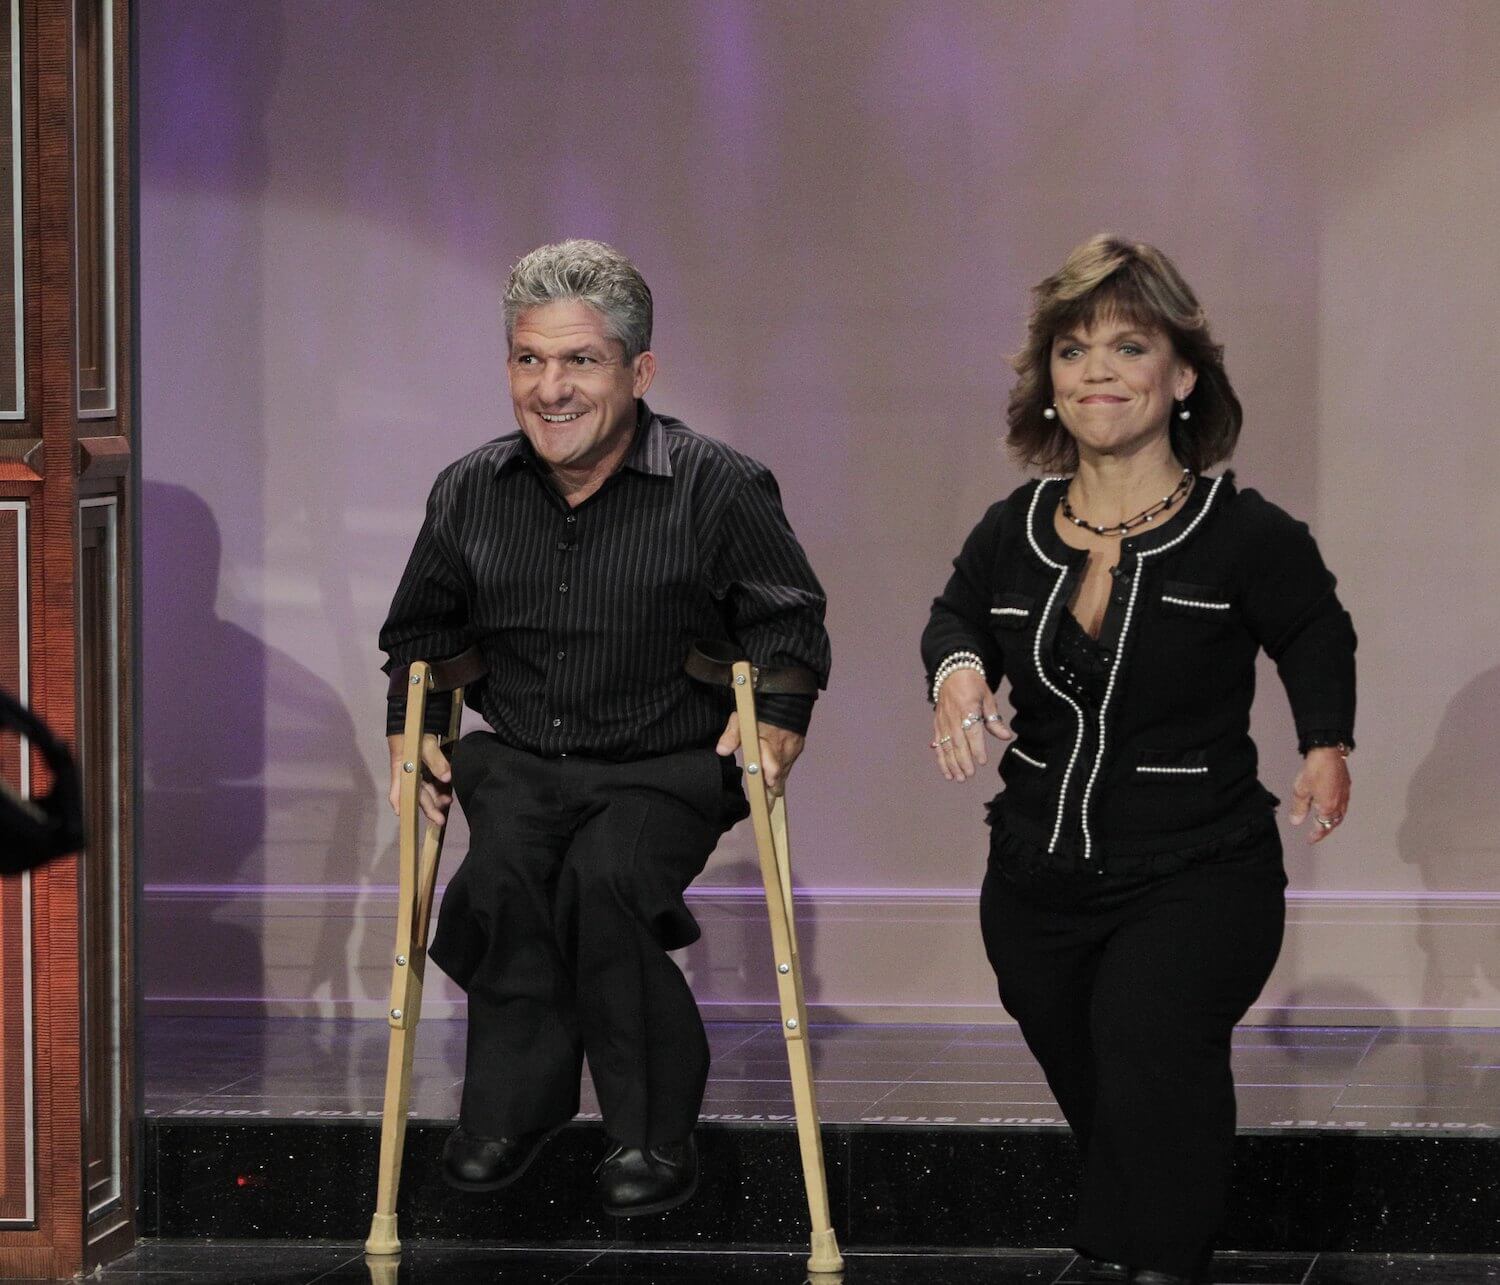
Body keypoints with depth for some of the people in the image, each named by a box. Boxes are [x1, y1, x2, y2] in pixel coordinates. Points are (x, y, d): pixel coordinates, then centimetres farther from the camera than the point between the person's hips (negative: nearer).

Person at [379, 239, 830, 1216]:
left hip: (668, 770, -3)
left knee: (602, 879, -31)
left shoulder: (718, 490, -6)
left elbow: (790, 622, 4)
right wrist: (410, 726, 10)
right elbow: (421, 630, 22)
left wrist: (779, 720, -11)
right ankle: (520, 1097, -11)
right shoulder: (471, 493, 5)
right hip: (517, 760, 3)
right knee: (501, 876, -29)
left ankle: (654, 1129, -16)